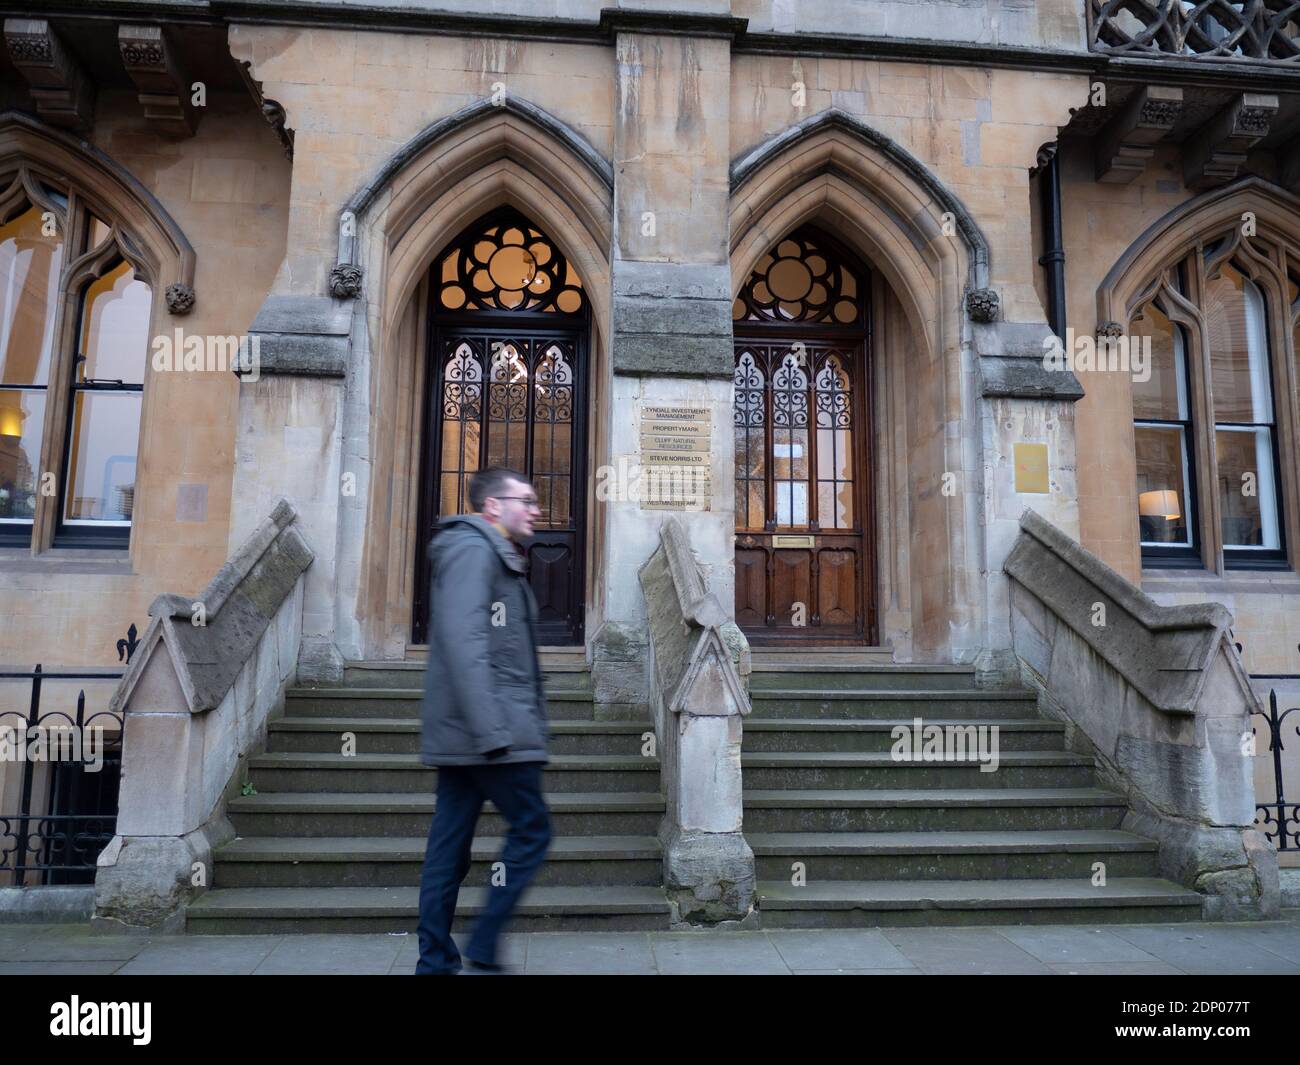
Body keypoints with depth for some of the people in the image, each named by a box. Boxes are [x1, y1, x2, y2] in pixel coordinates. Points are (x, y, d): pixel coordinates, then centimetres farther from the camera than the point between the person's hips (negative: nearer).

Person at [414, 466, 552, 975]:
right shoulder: (472, 549, -10)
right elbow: (463, 641, -21)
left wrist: (528, 723, 20)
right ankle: (483, 946, 6)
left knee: (450, 844, 11)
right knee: (532, 827, -1)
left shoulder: (495, 556, 21)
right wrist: (491, 730, -26)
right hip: (486, 728, -10)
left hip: (462, 734, 10)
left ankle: (436, 960, 18)